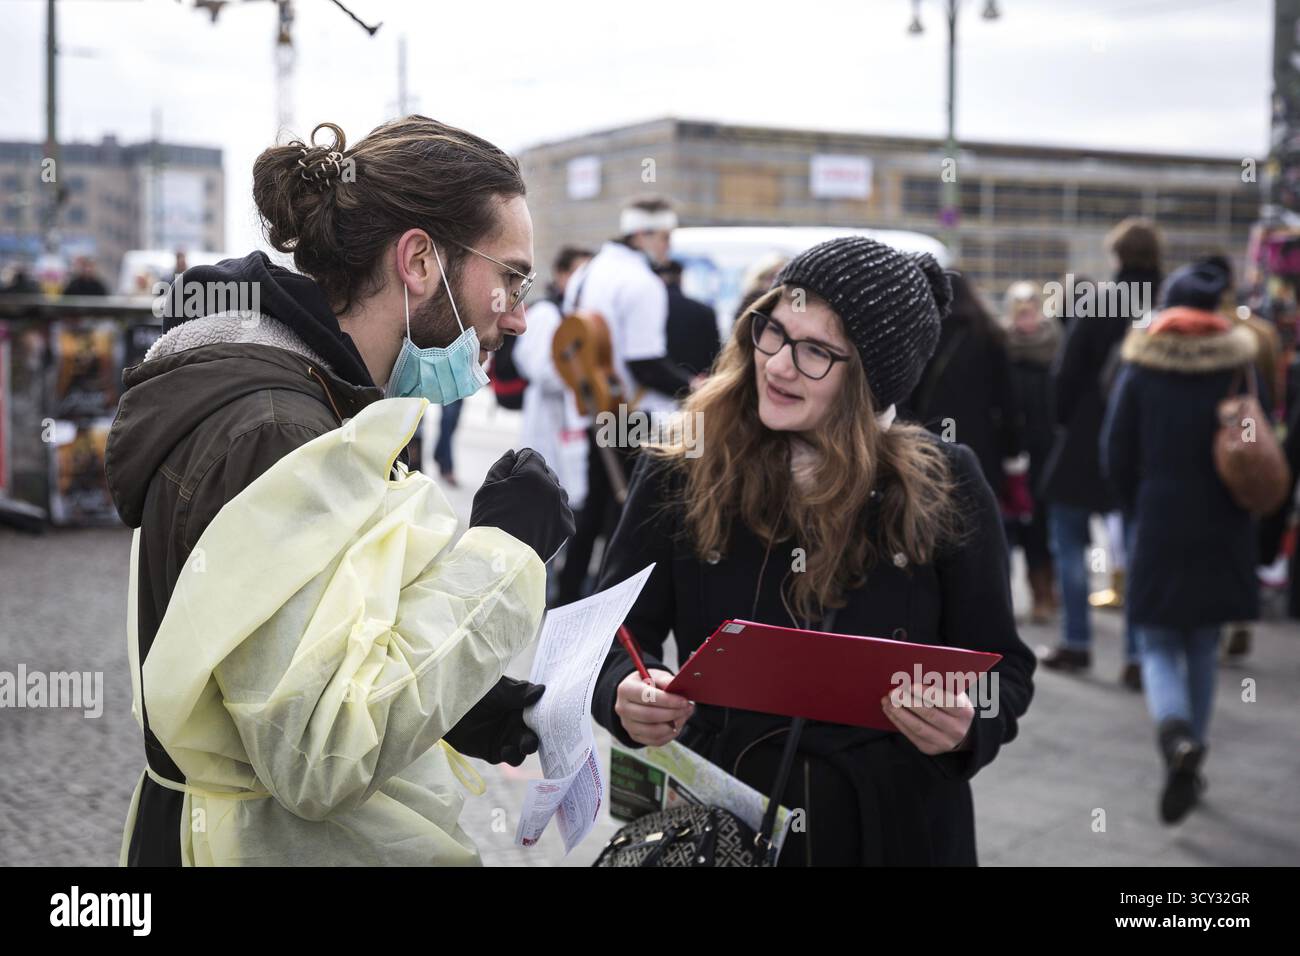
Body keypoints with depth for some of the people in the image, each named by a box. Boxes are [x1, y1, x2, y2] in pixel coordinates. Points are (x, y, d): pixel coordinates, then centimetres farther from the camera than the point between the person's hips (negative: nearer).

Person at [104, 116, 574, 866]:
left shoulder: (318, 401, 7)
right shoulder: (272, 435, -22)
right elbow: (319, 753, -27)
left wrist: (452, 703, 0)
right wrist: (498, 548, -23)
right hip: (282, 842, -9)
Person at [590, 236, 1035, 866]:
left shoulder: (945, 489, -7)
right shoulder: (679, 479, -6)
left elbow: (1000, 666, 0)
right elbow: (610, 638, -2)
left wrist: (967, 728, -21)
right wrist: (626, 697, -24)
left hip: (898, 831, 0)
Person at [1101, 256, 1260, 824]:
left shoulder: (1141, 362, -3)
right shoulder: (1240, 362, -1)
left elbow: (1116, 453, -2)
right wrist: (1241, 510, 12)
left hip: (1159, 526, -2)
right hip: (1222, 531, 2)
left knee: (1159, 644, 5)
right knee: (1204, 646, 15)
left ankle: (1176, 734, -23)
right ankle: (1191, 762, 20)